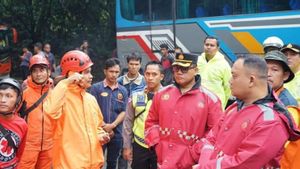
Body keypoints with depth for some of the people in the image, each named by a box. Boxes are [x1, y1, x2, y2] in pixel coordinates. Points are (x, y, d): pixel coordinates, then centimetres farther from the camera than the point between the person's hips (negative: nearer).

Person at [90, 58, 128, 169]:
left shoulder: (123, 91, 5)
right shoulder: (96, 88, -3)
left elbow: (123, 112, 2)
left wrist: (112, 125, -11)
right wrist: (103, 126, -12)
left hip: (116, 133, 3)